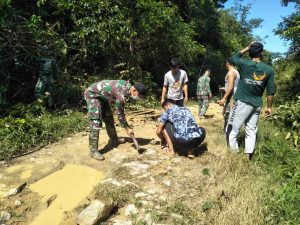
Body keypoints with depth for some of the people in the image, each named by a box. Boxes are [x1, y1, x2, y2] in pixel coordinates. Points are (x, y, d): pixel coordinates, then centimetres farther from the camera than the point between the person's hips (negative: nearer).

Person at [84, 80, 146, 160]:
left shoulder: (127, 85, -5)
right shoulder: (121, 94, -31)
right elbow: (120, 114, -21)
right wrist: (128, 128, -11)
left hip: (101, 96, 10)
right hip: (92, 94, -10)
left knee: (108, 117, 15)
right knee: (96, 122, -17)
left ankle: (114, 140, 30)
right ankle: (93, 150, -13)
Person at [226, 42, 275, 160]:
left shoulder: (245, 64, -6)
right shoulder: (269, 69, 2)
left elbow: (233, 58, 16)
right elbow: (270, 91, 3)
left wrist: (247, 48, 14)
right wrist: (269, 107, 13)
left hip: (243, 102, -4)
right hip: (257, 105, 4)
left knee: (232, 128, 2)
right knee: (251, 130, 12)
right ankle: (248, 156, 13)